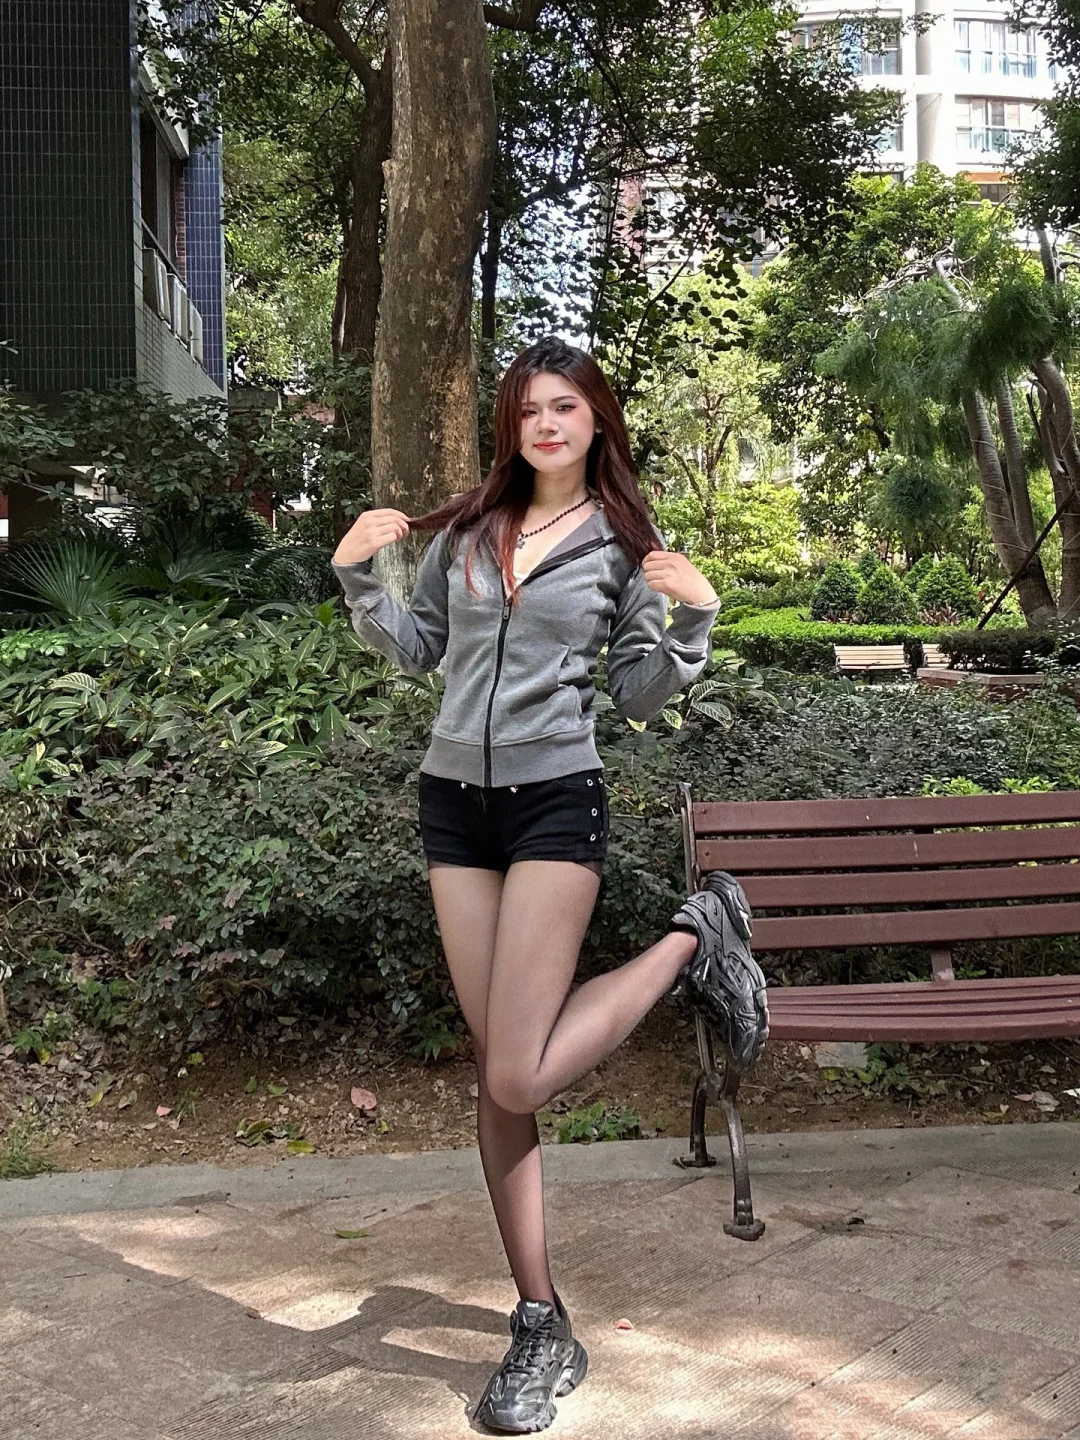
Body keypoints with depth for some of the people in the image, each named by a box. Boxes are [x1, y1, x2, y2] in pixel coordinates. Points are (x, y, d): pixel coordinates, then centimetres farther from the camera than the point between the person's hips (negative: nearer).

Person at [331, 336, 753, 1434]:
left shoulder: (625, 546, 2)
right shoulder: (467, 530, 10)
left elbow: (638, 696, 4)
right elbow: (416, 650, 17)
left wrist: (694, 616, -11)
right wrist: (357, 574, 4)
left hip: (555, 802, -4)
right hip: (453, 800, 4)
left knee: (515, 1080, -12)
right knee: (495, 1072, 6)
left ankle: (691, 939, 13)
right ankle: (540, 1324, 19)